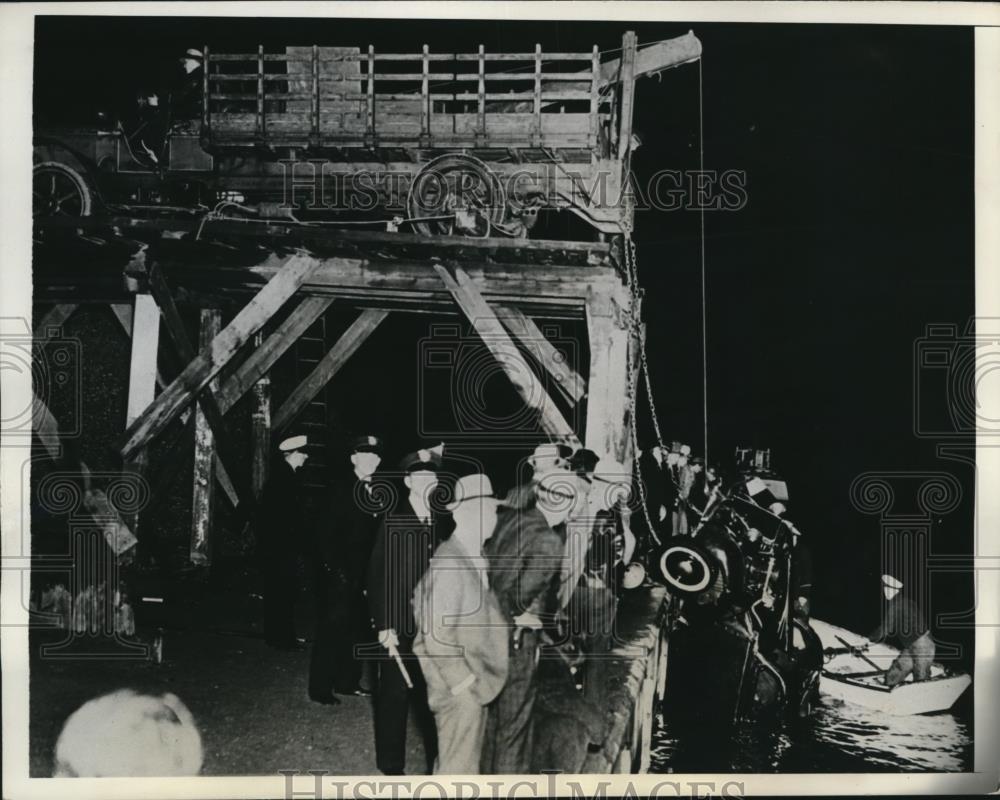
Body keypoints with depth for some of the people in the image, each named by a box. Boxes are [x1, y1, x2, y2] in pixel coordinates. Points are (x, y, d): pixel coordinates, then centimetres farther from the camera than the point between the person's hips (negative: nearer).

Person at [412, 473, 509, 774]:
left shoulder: (474, 557, 4)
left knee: (466, 762, 19)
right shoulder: (449, 563, -21)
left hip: (473, 683, 9)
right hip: (459, 689, -9)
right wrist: (464, 682, -16)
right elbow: (436, 636, -21)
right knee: (458, 767, 0)